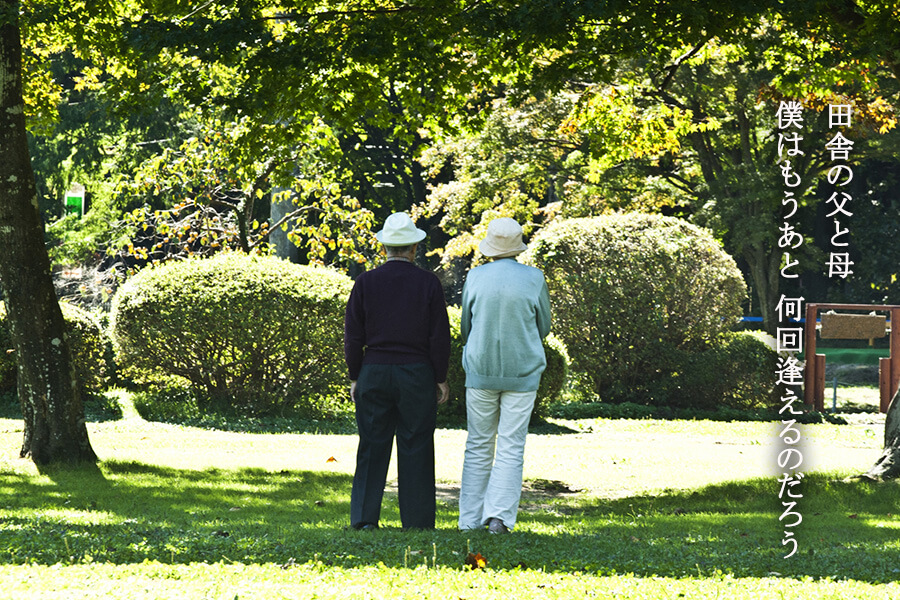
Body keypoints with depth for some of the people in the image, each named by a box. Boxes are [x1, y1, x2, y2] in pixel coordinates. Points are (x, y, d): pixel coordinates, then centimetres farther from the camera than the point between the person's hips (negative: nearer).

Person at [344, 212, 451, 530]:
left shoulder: (365, 283, -2)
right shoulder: (428, 284, -4)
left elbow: (353, 335, 0)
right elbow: (439, 337, -4)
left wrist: (355, 378, 9)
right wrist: (441, 379, 4)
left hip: (374, 373, 1)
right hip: (417, 374, -1)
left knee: (372, 448, 6)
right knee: (415, 450, 4)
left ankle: (364, 518, 2)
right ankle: (417, 522, 6)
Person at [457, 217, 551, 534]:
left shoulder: (475, 278, -4)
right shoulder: (533, 279, -6)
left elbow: (465, 328, 8)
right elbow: (543, 327, 6)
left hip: (480, 371, 1)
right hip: (523, 373, -1)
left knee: (478, 447, 9)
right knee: (511, 448, 2)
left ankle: (470, 520, 7)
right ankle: (500, 516, -9)